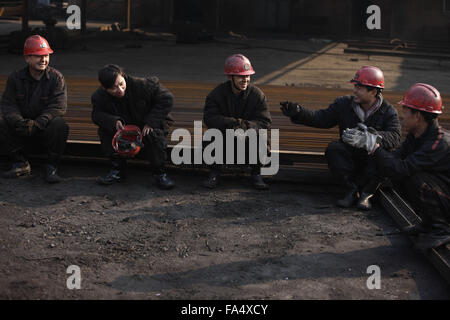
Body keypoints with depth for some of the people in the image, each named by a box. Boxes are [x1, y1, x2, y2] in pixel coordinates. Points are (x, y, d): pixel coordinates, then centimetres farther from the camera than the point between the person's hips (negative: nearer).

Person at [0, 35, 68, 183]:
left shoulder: (56, 77, -5)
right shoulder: (15, 78, 4)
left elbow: (58, 107, -15)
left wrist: (37, 124, -30)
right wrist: (19, 122, -26)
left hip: (46, 129, -3)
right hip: (21, 130, 3)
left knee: (60, 125, -33)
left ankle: (51, 167, -16)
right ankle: (21, 164, -7)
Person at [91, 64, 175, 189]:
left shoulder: (142, 85, -27)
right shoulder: (99, 97, -17)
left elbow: (166, 99, -19)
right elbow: (97, 114, -7)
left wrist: (151, 122, -26)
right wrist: (114, 121, -30)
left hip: (147, 127, -3)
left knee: (154, 134, -36)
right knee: (104, 130, -22)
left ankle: (159, 173, -18)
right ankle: (118, 170, -11)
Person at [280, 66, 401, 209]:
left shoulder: (389, 111, -6)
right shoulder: (344, 104, 1)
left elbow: (395, 137, -20)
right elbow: (320, 118, -2)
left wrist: (375, 136, -40)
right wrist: (297, 112, -18)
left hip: (372, 161, -2)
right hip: (348, 158, 2)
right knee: (333, 148, -26)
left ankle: (366, 192, -16)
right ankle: (351, 189, -18)